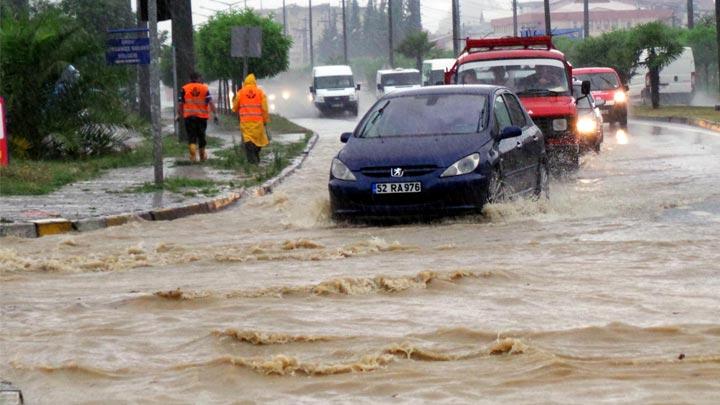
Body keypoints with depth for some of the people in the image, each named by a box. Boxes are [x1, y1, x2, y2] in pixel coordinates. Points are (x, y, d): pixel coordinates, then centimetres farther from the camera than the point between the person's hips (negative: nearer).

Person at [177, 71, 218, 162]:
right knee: (201, 135, 15)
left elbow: (180, 103, 1)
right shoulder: (204, 88, 1)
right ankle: (202, 155, 29)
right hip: (202, 116, 1)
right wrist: (214, 114, -6)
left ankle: (193, 155, -20)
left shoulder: (184, 89, 2)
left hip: (189, 116, -1)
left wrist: (179, 114, 11)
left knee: (191, 137, -1)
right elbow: (210, 102, -6)